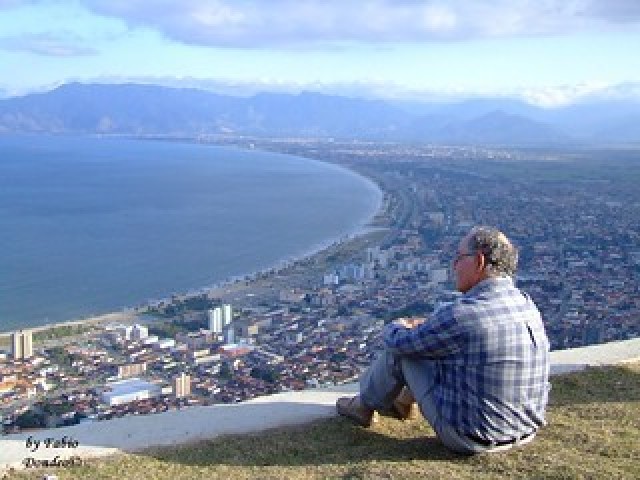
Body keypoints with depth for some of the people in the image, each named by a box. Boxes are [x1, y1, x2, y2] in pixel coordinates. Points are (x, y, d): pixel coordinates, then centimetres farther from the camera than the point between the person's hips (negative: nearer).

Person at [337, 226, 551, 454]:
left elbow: (399, 342, -10)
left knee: (399, 349, 5)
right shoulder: (527, 305, -2)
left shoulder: (460, 315, -26)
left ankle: (365, 406, 31)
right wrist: (426, 325, 21)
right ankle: (404, 401, 39)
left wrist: (394, 328, 13)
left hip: (469, 439, -7)